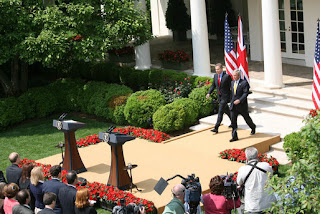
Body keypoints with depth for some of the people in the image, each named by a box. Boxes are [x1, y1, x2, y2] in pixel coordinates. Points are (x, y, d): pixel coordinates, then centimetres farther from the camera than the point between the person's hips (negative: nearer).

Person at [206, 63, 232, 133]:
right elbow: (213, 85, 12)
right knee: (226, 110, 20)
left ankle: (216, 128, -12)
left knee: (220, 111, -11)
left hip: (225, 96, -7)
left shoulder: (227, 76, -15)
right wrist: (209, 93, -2)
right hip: (219, 96, 7)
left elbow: (232, 86, -10)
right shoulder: (215, 76, 4)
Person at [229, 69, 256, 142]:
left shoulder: (244, 83, -11)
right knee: (233, 121, -4)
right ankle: (234, 137, -2)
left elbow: (245, 93, -18)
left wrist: (239, 100, -28)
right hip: (233, 106, 5)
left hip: (242, 105, -5)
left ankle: (253, 128, 43)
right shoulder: (232, 82, 9)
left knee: (247, 119, 13)